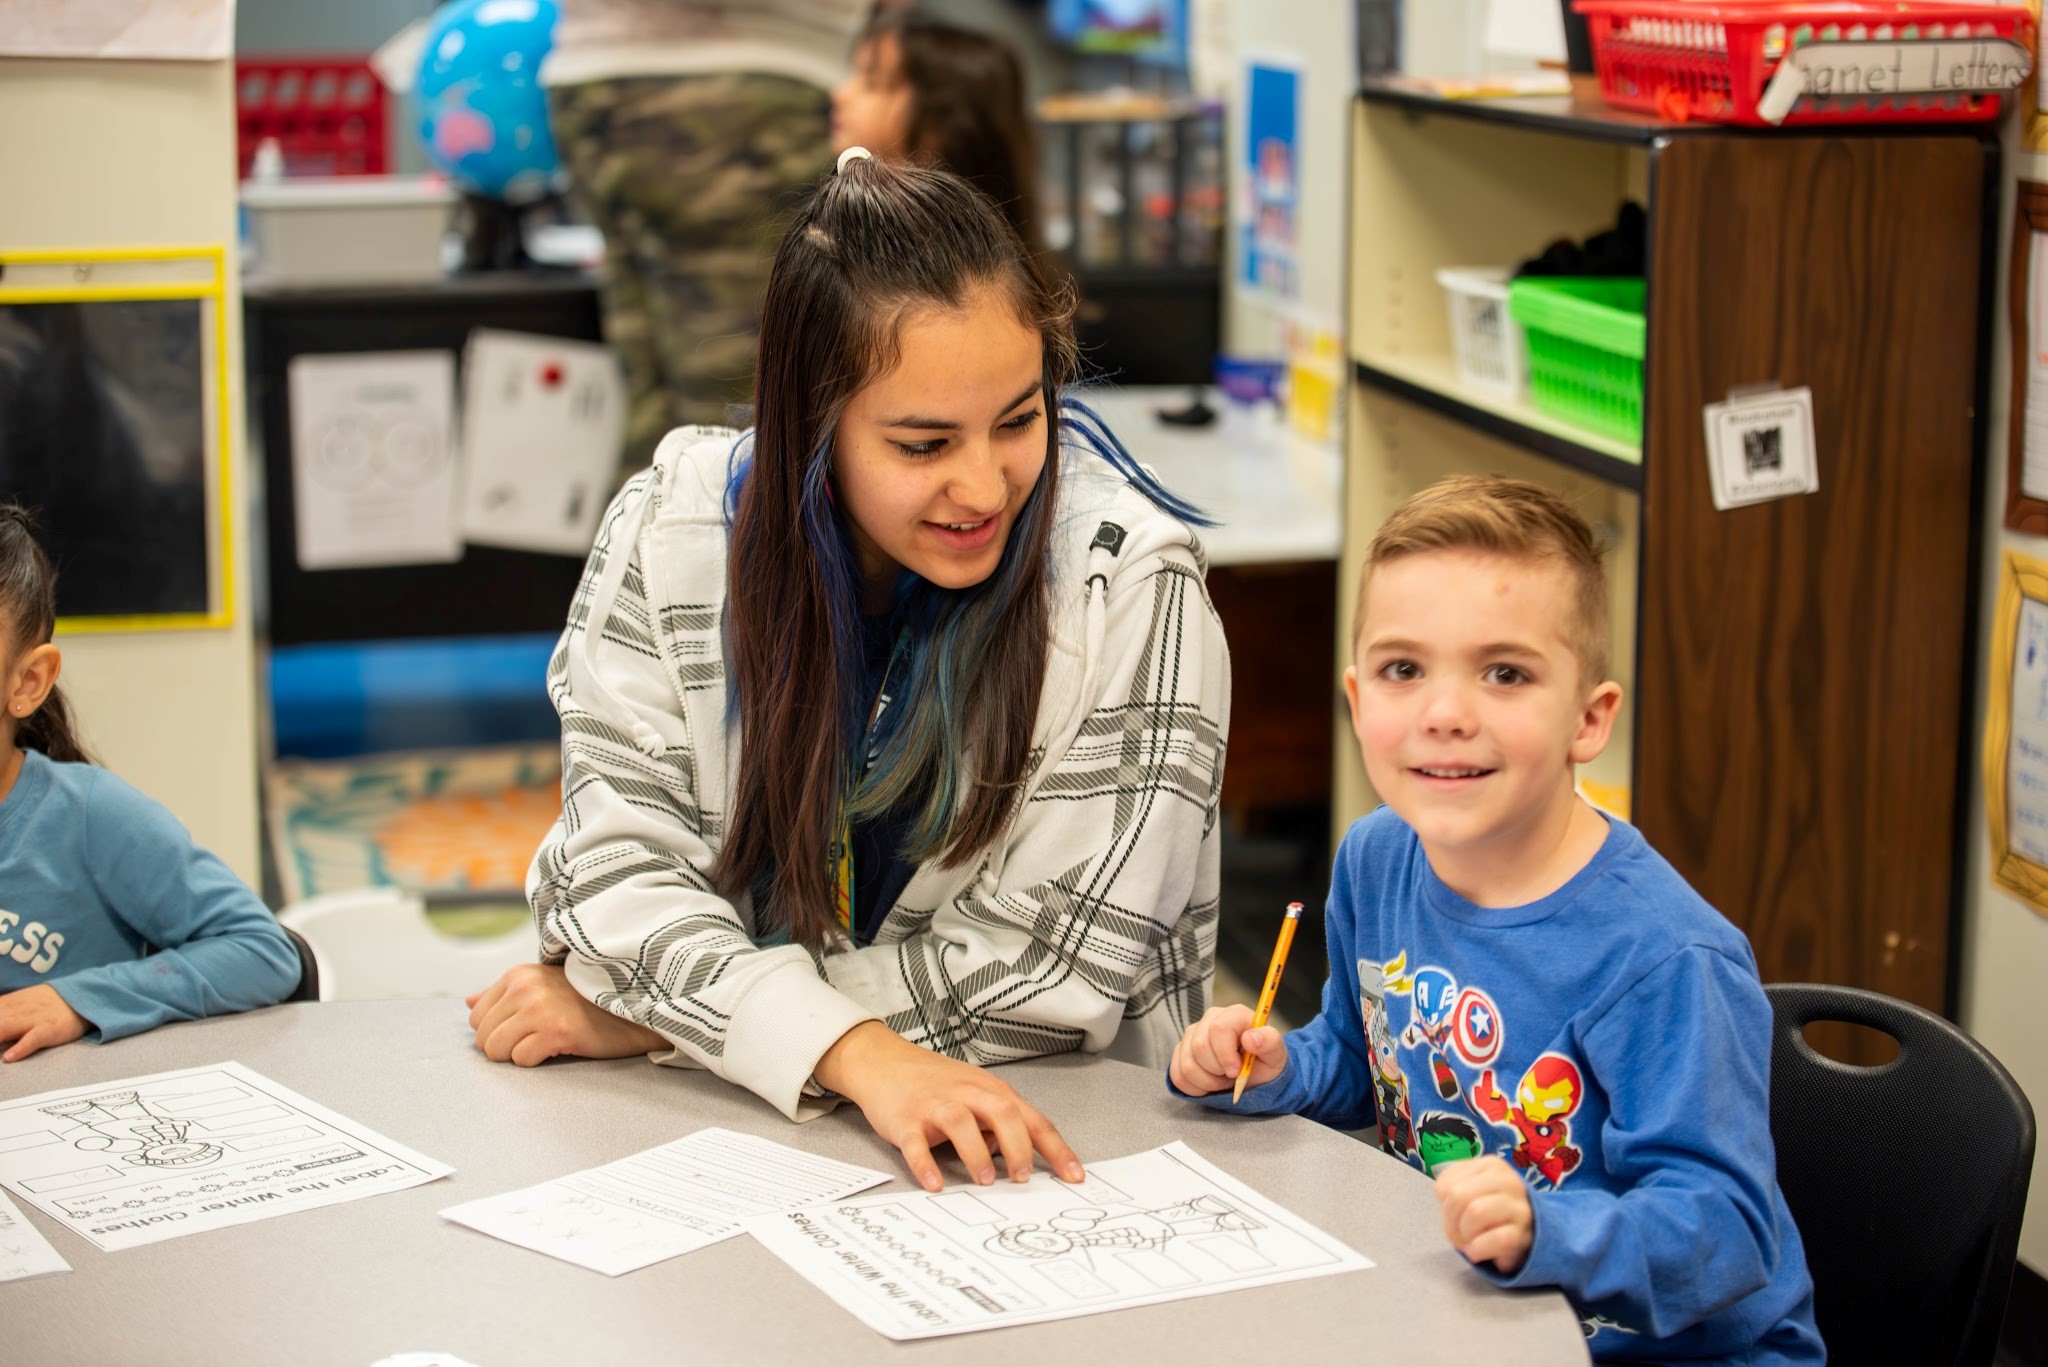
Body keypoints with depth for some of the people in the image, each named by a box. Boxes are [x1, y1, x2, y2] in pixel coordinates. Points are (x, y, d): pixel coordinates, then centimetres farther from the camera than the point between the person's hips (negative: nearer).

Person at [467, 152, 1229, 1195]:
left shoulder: (1128, 587, -13)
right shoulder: (672, 530, -5)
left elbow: (1044, 967, -14)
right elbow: (616, 865, -9)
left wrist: (654, 1014, -13)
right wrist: (856, 1053, -27)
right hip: (725, 1114, 2)